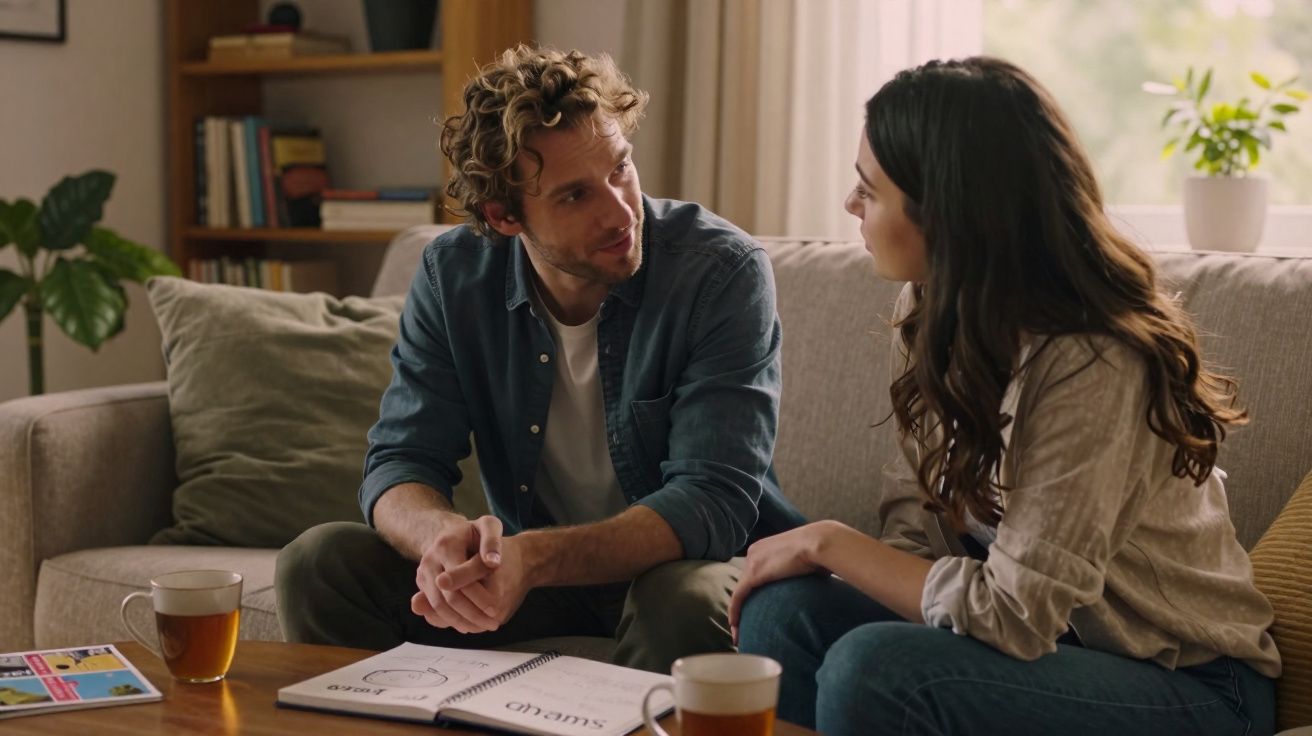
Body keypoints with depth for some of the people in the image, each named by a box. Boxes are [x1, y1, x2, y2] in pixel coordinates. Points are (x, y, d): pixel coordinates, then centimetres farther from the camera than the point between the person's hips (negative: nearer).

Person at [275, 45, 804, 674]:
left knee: (686, 600, -37)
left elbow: (713, 499, -27)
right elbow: (400, 463, -10)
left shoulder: (722, 273, -21)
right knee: (319, 563, -14)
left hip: (678, 563, -3)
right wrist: (444, 535, -36)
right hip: (525, 567, 3)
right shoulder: (453, 275, -8)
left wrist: (536, 557, -43)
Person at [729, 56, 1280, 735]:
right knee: (784, 609, -17)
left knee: (872, 669, -30)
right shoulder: (929, 311, -2)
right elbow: (913, 522, 2)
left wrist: (829, 542, -15)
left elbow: (1009, 614, -24)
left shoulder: (1095, 366, -27)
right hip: (1051, 639, 7)